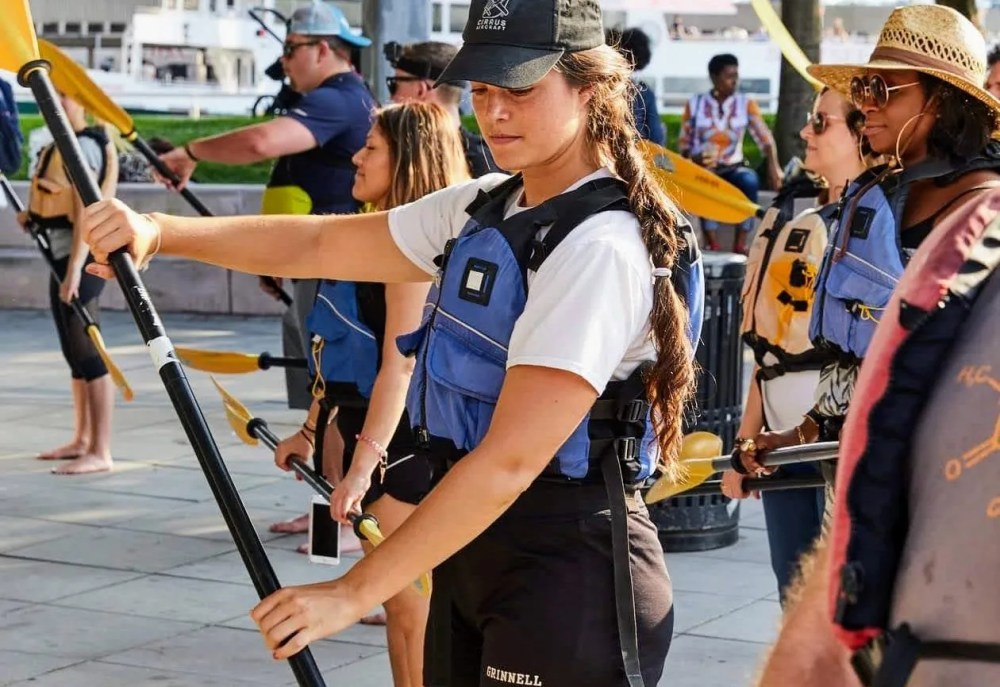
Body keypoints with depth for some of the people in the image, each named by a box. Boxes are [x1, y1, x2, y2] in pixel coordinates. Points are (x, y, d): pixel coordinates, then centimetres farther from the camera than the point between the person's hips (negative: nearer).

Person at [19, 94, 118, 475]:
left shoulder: (83, 146, -13)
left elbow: (85, 211, -21)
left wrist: (75, 267, -26)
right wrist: (34, 215, 11)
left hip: (81, 257, -10)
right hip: (61, 254, 10)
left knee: (88, 352, -12)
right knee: (75, 354, 15)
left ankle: (100, 452, -14)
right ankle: (82, 439, 24)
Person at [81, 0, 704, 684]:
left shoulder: (601, 247, -20)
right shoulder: (485, 206, 8)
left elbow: (509, 460, -25)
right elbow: (319, 244, 11)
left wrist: (352, 594, -25)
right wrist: (159, 231, -4)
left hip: (569, 575, -8)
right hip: (473, 546, 8)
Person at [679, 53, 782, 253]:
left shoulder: (746, 104, 5)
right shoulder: (694, 105, 4)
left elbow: (765, 138, -4)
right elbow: (684, 144, 7)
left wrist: (773, 166, -21)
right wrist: (693, 157, -16)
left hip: (732, 169, 1)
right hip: (702, 169, -1)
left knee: (750, 180, -33)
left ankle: (740, 244, -31)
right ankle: (712, 244, -35)